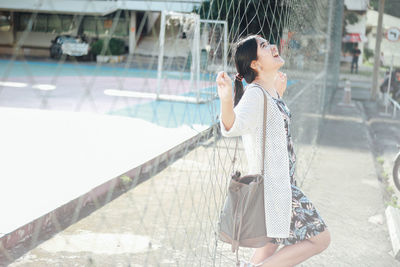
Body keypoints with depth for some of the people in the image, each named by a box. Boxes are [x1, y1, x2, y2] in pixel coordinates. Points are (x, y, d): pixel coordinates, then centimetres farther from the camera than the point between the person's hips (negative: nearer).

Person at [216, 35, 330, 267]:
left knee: (271, 243, 19)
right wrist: (226, 100, -61)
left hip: (282, 182, 9)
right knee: (320, 239, -2)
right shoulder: (254, 93, -22)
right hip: (274, 185, -9)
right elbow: (234, 126, -42)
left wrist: (278, 95, 23)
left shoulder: (269, 91, 6)